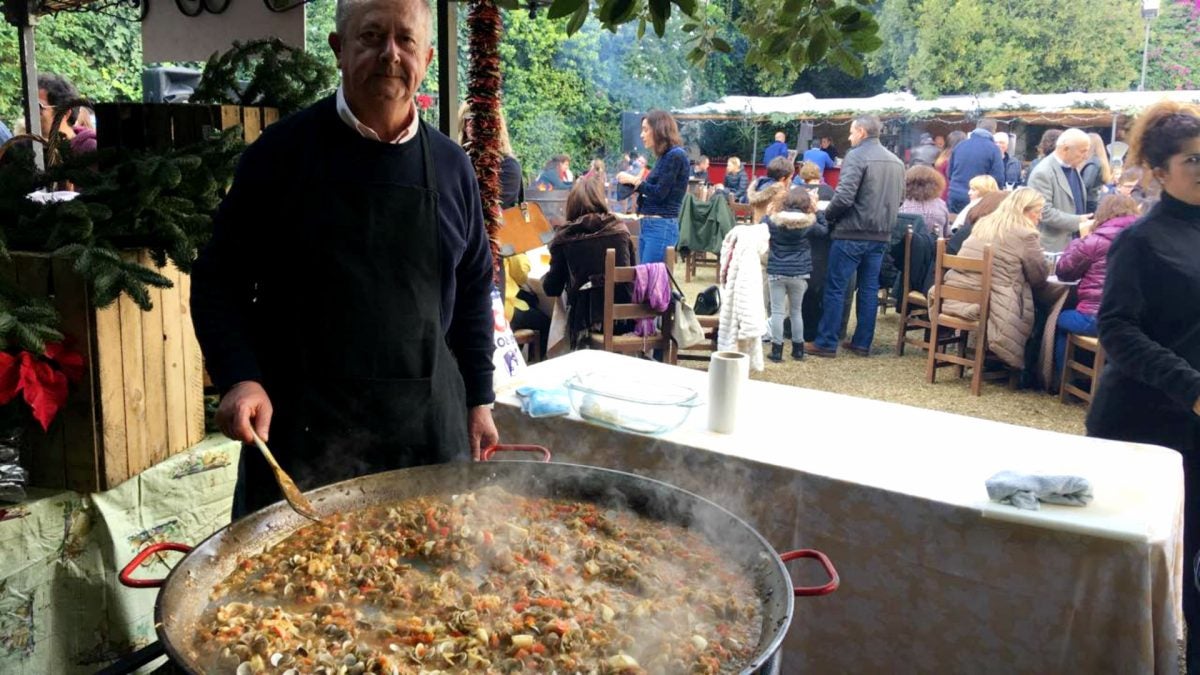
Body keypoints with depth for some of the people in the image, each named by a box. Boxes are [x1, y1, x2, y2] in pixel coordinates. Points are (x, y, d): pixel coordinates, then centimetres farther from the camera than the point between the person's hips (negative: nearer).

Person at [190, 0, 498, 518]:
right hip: (299, 418, -2)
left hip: (427, 421, 3)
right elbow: (218, 280, 0)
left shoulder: (451, 166, 5)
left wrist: (479, 401, 11)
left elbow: (472, 292, 13)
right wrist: (239, 380, -14)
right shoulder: (283, 150, -3)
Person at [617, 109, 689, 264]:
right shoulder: (664, 156, 15)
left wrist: (634, 180, -5)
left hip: (662, 227, -9)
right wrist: (637, 181, 7)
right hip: (647, 225, 9)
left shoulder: (676, 155, -10)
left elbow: (659, 194, -14)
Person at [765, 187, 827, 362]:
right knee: (796, 311, 15)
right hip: (799, 273, 1)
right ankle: (798, 349, 21)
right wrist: (816, 211, 13)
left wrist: (769, 213, 16)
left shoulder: (772, 220, -6)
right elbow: (824, 231, 11)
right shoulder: (809, 222, -6)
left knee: (777, 312, 2)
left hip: (776, 272, -1)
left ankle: (777, 350, 0)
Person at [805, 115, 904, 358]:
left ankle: (826, 343, 3)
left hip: (852, 233, -7)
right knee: (869, 289, 11)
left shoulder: (857, 156, -11)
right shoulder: (896, 161, 13)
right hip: (880, 235, 7)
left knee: (835, 288, 0)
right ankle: (862, 343, 16)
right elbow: (899, 198, 20)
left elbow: (844, 197, -20)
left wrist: (826, 215, -4)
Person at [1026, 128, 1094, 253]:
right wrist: (1078, 222, -19)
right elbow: (1044, 212, -22)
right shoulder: (1043, 173, -17)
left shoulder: (1073, 168, 12)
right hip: (1055, 247, -9)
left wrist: (1085, 222, 9)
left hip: (1076, 243, 9)